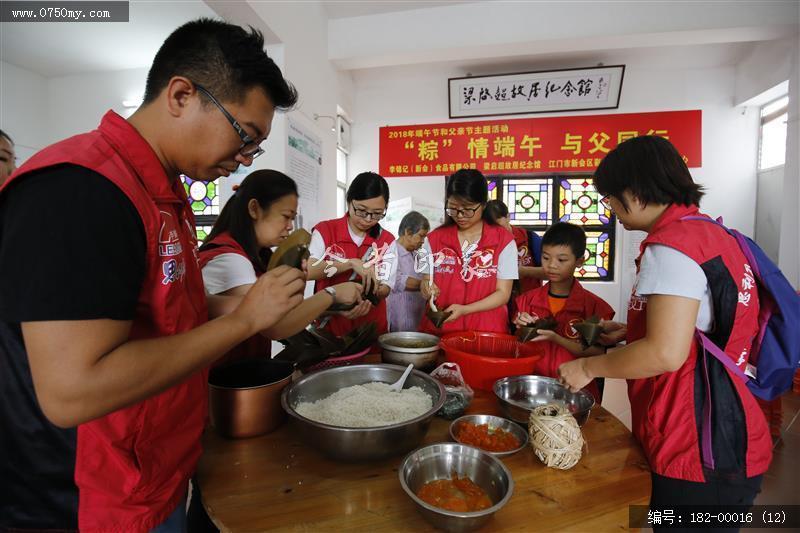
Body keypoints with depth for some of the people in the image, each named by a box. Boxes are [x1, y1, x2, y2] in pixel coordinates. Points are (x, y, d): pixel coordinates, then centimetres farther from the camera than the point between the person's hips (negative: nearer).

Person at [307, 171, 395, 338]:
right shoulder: (325, 230, -1)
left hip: (371, 328, 2)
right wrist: (351, 263, -23)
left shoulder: (387, 241, 3)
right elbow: (306, 271, -15)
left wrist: (364, 302, -24)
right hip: (327, 326, -2)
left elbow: (384, 287, -4)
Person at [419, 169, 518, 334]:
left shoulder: (503, 240, -1)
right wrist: (426, 287, -13)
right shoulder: (435, 238, 5)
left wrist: (464, 309, -14)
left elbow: (503, 293, -2)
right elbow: (426, 281, 9)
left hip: (485, 330, -2)